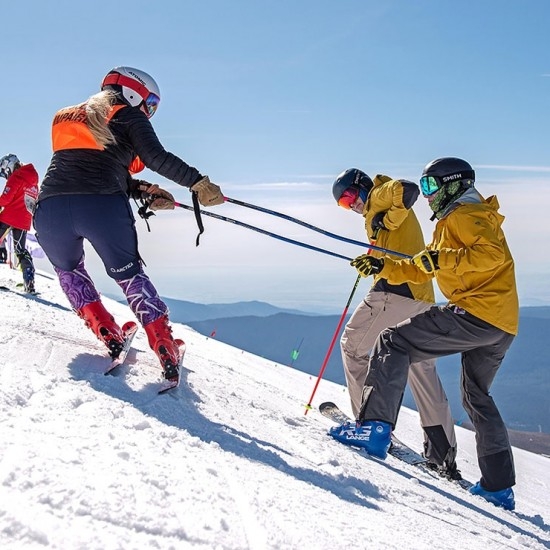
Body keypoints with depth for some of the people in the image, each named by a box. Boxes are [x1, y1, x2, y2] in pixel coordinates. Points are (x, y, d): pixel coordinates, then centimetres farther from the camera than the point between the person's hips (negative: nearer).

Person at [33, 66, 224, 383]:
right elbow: (157, 158, -4)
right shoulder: (128, 116, 13)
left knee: (68, 269, 31)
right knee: (129, 274, 17)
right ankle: (167, 352, 10)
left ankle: (109, 337, 20)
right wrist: (198, 182, -2)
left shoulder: (69, 117, 32)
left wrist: (144, 192, 21)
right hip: (102, 208, -3)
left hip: (50, 208, 4)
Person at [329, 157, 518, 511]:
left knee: (393, 342, -9)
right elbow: (421, 269, 29)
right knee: (477, 396, 23)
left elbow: (492, 254, -20)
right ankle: (499, 486, 27)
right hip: (502, 326, 11)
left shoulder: (465, 213, -2)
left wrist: (442, 259, -22)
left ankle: (375, 427, -20)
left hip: (476, 313, -11)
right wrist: (383, 267, 20)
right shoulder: (452, 222, 29)